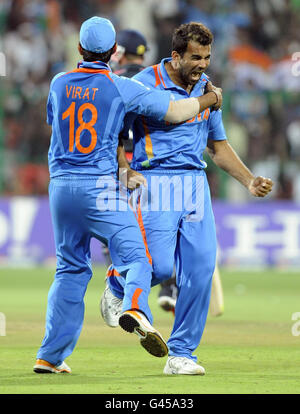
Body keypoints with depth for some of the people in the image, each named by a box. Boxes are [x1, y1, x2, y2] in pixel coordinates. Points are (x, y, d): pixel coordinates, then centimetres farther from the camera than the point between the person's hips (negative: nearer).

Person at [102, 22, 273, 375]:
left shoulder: (207, 89, 12)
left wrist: (250, 181, 10)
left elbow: (218, 146, 21)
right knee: (159, 266, -17)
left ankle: (181, 354, 5)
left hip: (195, 185, 5)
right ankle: (116, 284, 19)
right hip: (156, 183, -5)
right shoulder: (145, 84, -6)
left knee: (200, 268, -4)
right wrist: (125, 169, -20)